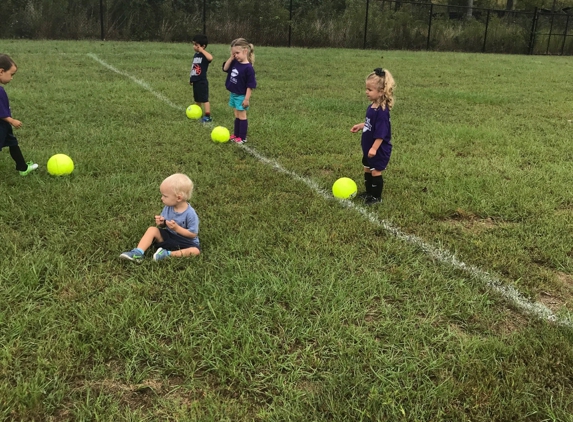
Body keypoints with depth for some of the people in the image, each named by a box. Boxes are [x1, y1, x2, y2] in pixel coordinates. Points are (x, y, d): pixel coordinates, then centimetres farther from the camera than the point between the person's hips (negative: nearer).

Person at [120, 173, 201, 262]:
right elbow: (164, 225, 8)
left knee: (195, 251, -33)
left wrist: (177, 228, -26)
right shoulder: (168, 208, -4)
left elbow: (193, 234, -20)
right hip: (168, 235, 5)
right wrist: (161, 223, -16)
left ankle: (168, 254, -30)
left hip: (185, 241, -5)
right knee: (152, 230, -12)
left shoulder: (190, 214, -22)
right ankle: (138, 253, -24)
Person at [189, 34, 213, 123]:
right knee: (197, 99, 18)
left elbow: (210, 58, -39)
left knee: (204, 99, -6)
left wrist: (202, 50, -29)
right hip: (196, 81, 9)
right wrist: (191, 78, 21)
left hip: (202, 82, -9)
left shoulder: (204, 55, -14)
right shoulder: (195, 55, 11)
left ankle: (207, 116, -3)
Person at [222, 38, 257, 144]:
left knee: (242, 116, 3)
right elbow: (225, 68, 9)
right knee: (237, 116, 17)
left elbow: (250, 85, -20)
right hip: (234, 94, 8)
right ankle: (236, 134, 28)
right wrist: (231, 58, -4)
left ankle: (242, 137, 11)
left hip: (241, 96, -7)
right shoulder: (235, 63, 0)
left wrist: (247, 99, -20)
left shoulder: (248, 68, -21)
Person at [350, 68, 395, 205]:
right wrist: (360, 126, 12)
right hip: (369, 147, 9)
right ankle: (369, 192, 36)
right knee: (367, 170, 20)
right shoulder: (372, 107, 1)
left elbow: (381, 132, -27)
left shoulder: (382, 111, -27)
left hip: (379, 150, -9)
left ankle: (377, 197, 18)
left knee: (376, 172, 3)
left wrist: (374, 148, -28)